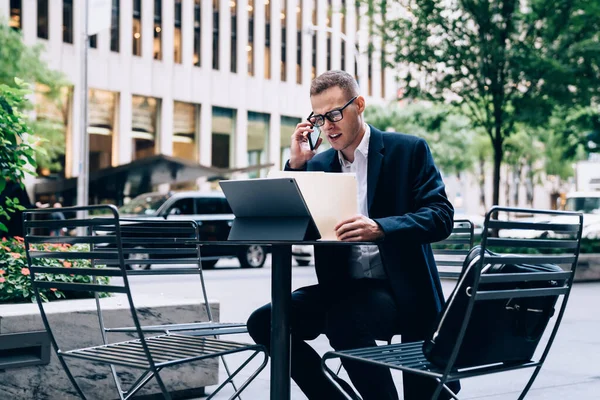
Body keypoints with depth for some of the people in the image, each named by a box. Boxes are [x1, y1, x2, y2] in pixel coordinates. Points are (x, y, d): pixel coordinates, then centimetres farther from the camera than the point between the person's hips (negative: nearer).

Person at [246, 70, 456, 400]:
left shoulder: (408, 150, -2)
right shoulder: (319, 163, 13)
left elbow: (441, 216, -13)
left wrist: (379, 227, -30)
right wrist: (296, 164, -4)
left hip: (397, 289, -6)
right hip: (343, 287, 6)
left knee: (343, 322, -35)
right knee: (264, 322, -14)